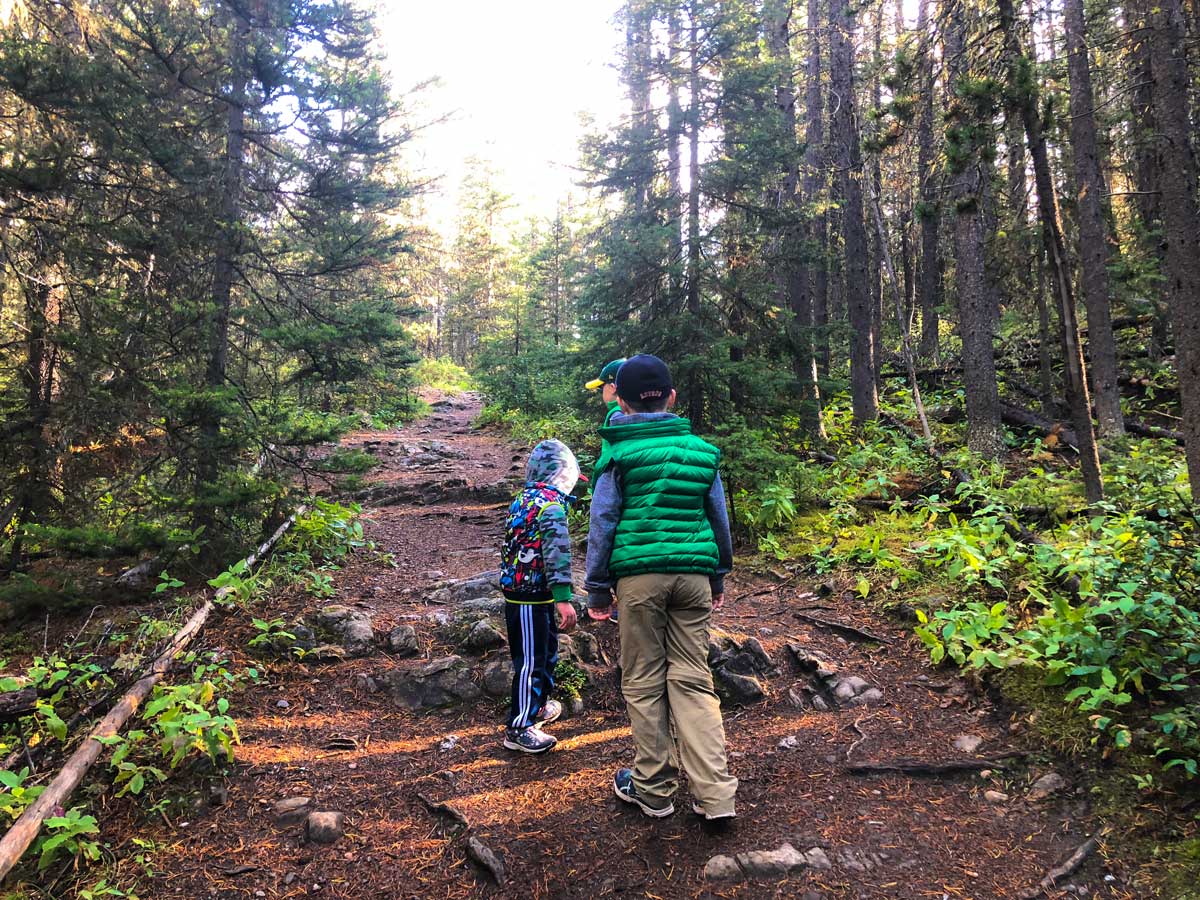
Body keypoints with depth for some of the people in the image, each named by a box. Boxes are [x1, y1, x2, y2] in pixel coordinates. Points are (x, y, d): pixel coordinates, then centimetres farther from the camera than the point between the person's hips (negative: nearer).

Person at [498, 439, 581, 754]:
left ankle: (537, 705, 40)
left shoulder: (523, 500, 11)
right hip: (532, 598, -9)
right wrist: (564, 598, -28)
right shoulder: (551, 506, -18)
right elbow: (557, 552, -26)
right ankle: (519, 728, 9)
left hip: (516, 591, 9)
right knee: (531, 661, 0)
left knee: (546, 652, 23)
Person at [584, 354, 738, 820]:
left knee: (643, 682, 9)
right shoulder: (701, 450, 9)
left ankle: (653, 789, 20)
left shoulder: (619, 453, -3)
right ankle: (715, 794, 8)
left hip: (639, 575, -3)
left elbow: (603, 522, -2)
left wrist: (597, 588, 5)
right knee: (692, 680, 10)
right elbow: (719, 517, 14)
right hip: (693, 573, 4)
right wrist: (718, 575, 25)